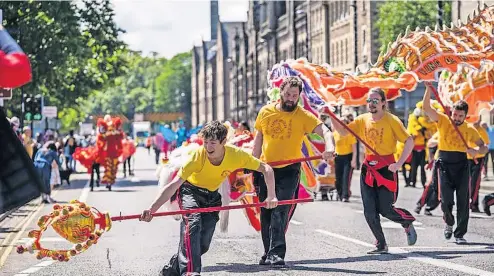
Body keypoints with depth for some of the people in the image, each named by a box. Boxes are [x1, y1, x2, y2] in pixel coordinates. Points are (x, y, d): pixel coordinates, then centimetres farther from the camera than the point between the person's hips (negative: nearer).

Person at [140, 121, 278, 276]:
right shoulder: (197, 156, -33)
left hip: (212, 196, 4)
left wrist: (271, 196, -24)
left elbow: (266, 169, -13)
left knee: (203, 244, -3)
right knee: (193, 223, -33)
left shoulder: (236, 155, -26)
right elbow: (173, 185, -38)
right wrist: (151, 210, -48)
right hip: (190, 189, -4)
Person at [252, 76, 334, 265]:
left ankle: (276, 253, -20)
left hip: (289, 171, -4)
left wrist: (329, 146, -41)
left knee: (280, 212, -18)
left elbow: (324, 131, -20)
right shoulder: (265, 112, 3)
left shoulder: (304, 116, -8)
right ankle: (269, 252, 23)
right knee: (265, 213, 10)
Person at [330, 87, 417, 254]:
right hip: (368, 168, 5)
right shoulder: (363, 120, 6)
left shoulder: (391, 120, -8)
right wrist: (332, 118, -14)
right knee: (370, 212, 0)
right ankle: (381, 245, 13)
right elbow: (343, 131, 4)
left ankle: (408, 223, 26)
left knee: (386, 209, -6)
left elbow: (409, 141, -11)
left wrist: (399, 163, -20)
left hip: (386, 168, -5)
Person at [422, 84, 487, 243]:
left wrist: (476, 151, -17)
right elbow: (426, 108, -12)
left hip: (461, 166, 1)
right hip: (445, 165, -1)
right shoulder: (443, 121, -2)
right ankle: (449, 223, 27)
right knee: (446, 200, -4)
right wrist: (429, 88, -24)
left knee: (462, 201, 0)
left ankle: (460, 234, 9)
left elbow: (484, 148, 6)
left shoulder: (469, 130, 2)